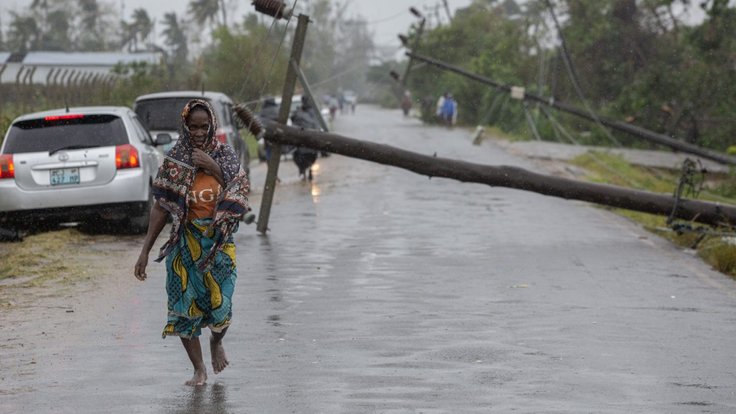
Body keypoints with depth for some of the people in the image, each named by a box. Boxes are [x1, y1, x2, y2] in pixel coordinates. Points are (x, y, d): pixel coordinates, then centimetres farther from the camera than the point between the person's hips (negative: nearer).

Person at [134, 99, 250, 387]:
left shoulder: (225, 155, 1)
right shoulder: (174, 160, -2)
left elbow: (240, 198, -4)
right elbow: (161, 208, -2)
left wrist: (214, 169, -15)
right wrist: (145, 250, -6)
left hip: (219, 241, 0)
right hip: (185, 243, 0)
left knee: (220, 304, -3)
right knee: (184, 304, -3)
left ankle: (216, 342, 33)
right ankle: (199, 370, 10)